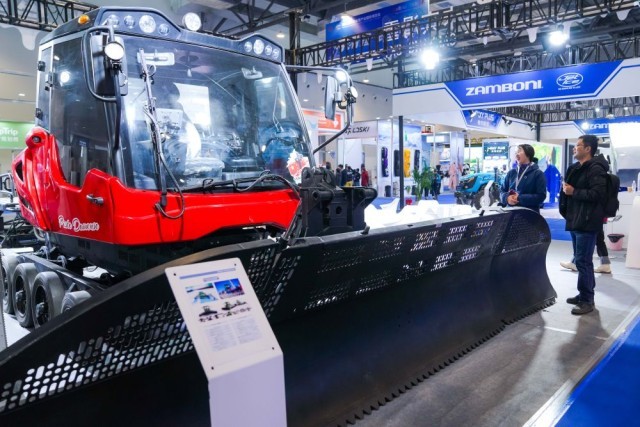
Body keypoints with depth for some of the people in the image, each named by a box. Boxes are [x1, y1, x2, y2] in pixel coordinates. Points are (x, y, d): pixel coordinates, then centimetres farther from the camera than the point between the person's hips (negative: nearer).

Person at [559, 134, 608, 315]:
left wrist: (574, 192, -16)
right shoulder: (575, 169, 17)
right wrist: (566, 213, 13)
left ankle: (587, 300, 0)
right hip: (575, 221, 9)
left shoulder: (595, 169, -11)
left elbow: (598, 194, -23)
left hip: (587, 223, -9)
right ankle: (584, 294, 26)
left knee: (583, 261, -8)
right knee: (580, 260, 15)